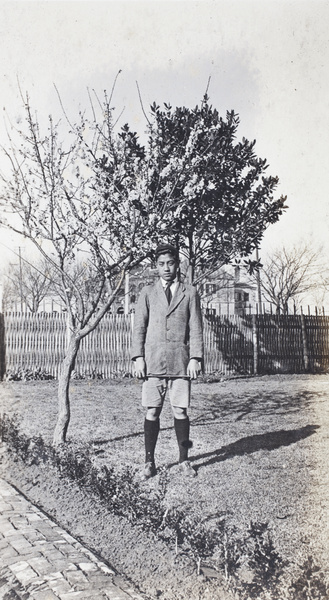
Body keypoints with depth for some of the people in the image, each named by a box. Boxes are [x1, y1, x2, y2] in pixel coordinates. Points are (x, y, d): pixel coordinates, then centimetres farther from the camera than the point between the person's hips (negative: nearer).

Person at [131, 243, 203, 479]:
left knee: (181, 411, 2)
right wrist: (138, 358, -2)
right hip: (153, 362, 0)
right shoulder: (148, 293, 11)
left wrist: (195, 358, -3)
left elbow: (196, 329, 6)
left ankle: (184, 460, 14)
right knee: (152, 412, 0)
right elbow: (139, 327, 8)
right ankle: (149, 462, 9)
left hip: (180, 362, 0)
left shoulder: (190, 293, 9)